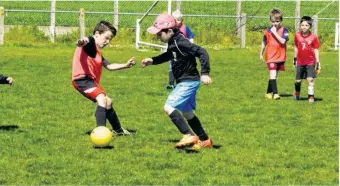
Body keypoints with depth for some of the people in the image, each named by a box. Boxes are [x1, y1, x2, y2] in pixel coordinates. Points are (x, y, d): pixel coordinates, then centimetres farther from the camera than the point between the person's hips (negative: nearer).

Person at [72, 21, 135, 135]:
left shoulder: (97, 51, 19)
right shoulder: (90, 42, -10)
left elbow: (109, 66, 30)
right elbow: (85, 41, -37)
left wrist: (126, 65, 25)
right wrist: (81, 42, -60)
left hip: (91, 80, 11)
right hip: (82, 79, -11)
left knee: (108, 102, 26)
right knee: (102, 99, -30)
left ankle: (118, 130, 47)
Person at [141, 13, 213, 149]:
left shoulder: (181, 43, -23)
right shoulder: (173, 43, 6)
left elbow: (202, 53, -28)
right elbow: (168, 56, 28)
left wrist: (204, 73, -32)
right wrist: (153, 60, 15)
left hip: (188, 82, -10)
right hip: (185, 82, 10)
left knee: (169, 107, -16)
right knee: (186, 113, 19)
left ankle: (189, 136, -18)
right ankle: (205, 140, 30)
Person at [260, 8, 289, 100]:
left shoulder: (283, 30, -5)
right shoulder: (268, 31, -1)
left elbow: (283, 41, -21)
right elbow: (264, 43, 12)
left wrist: (275, 33, -20)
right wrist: (261, 54, 20)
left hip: (280, 57, 1)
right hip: (271, 57, -1)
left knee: (274, 76, 13)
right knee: (273, 75, -15)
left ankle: (268, 93, 27)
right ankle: (275, 93, -18)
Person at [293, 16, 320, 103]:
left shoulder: (313, 37, -9)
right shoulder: (297, 35, -1)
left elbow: (316, 50, -4)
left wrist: (318, 63, -7)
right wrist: (295, 59, 15)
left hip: (310, 62, -3)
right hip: (300, 62, 3)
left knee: (310, 80, -10)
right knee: (298, 80, 11)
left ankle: (311, 97, -4)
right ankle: (296, 93, 37)